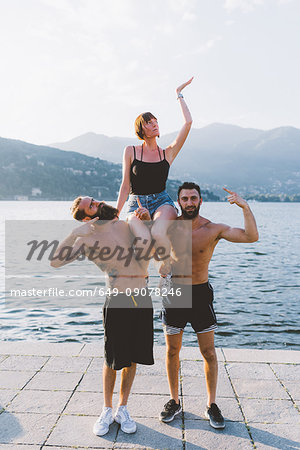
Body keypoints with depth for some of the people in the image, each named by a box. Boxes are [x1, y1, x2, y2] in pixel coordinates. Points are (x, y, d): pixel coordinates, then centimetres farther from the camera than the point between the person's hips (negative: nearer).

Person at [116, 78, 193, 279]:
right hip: (136, 205, 0)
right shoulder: (131, 151, 8)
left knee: (158, 233, -35)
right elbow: (125, 186, 9)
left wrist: (179, 95, 15)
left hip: (162, 202, 1)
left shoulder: (168, 153, 9)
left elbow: (188, 122, 4)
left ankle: (166, 271, -7)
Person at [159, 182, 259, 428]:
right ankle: (174, 401, 29)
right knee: (172, 351, 10)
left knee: (209, 353, 6)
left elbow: (251, 237, -18)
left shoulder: (214, 229, -8)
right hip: (175, 293, 1)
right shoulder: (170, 226, -4)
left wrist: (245, 207, -28)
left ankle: (212, 405, 25)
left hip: (201, 293, -1)